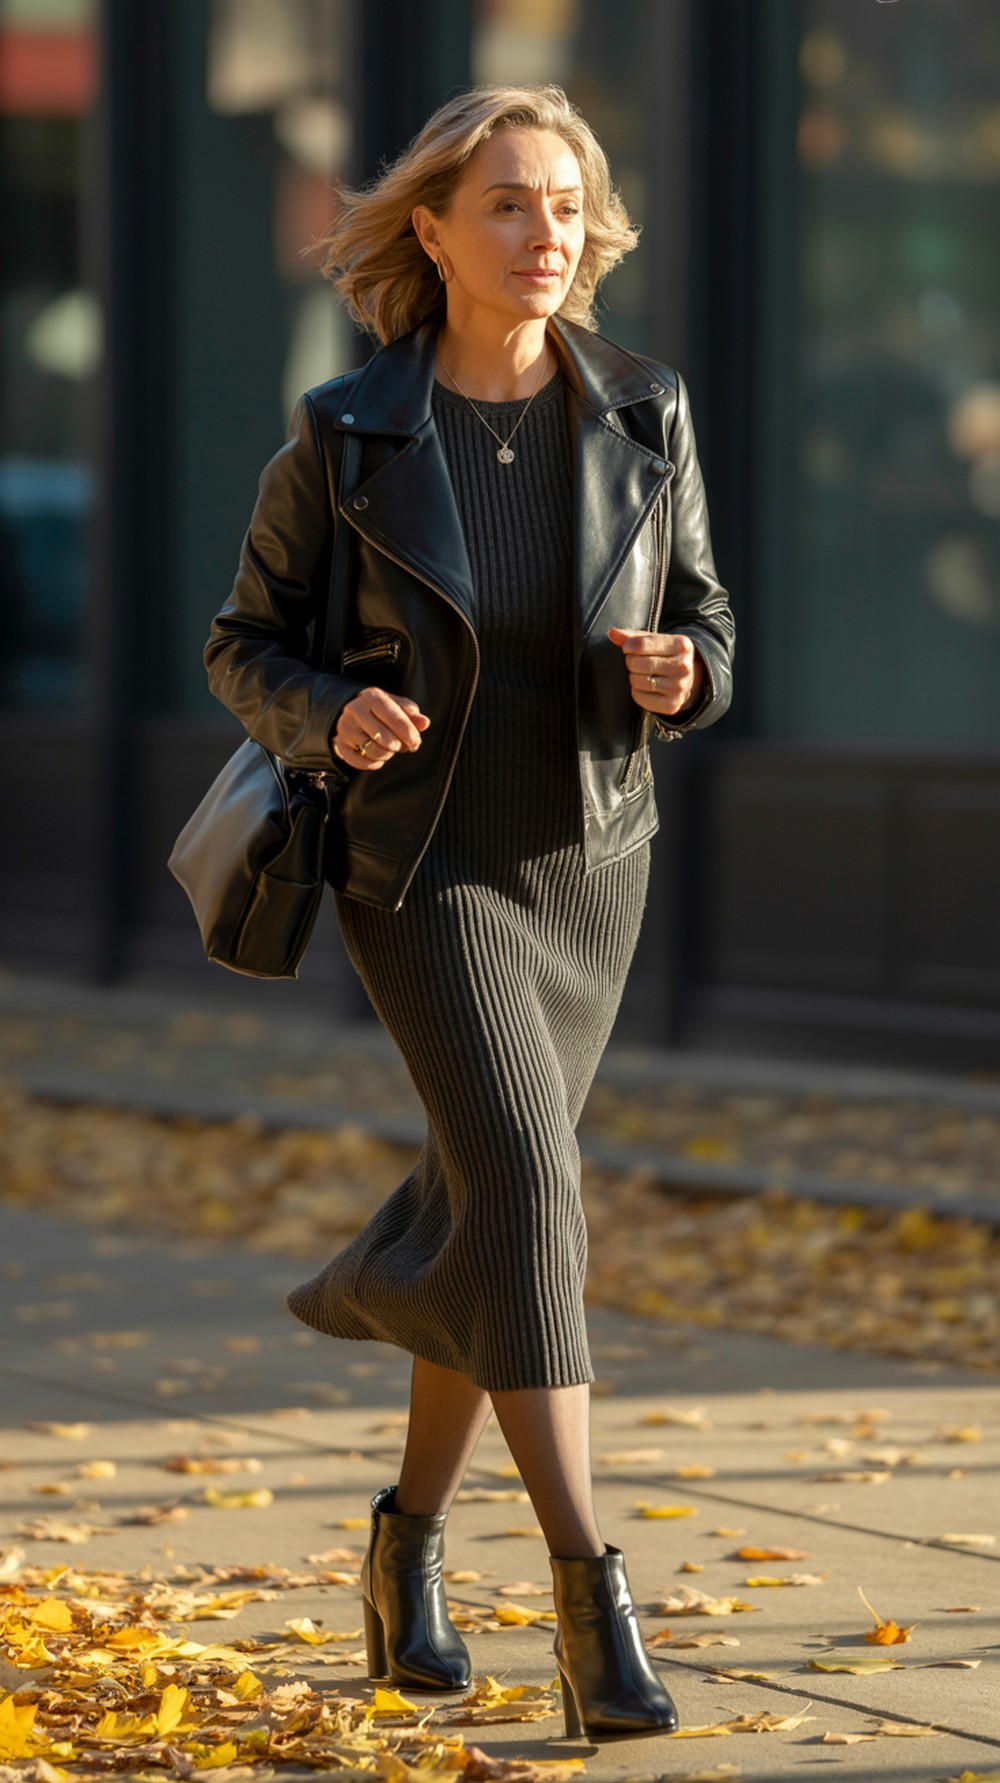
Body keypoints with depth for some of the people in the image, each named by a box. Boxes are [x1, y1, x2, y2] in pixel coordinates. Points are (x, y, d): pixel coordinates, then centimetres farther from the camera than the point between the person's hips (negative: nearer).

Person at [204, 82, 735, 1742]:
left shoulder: (643, 414, -5)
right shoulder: (346, 435, -12)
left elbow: (699, 637, 4)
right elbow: (248, 649, -2)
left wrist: (673, 673, -20)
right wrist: (332, 716, -24)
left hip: (586, 859, 4)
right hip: (422, 864, -4)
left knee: (491, 1202, 13)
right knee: (528, 1180, -22)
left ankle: (410, 1542, 37)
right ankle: (594, 1605, -24)